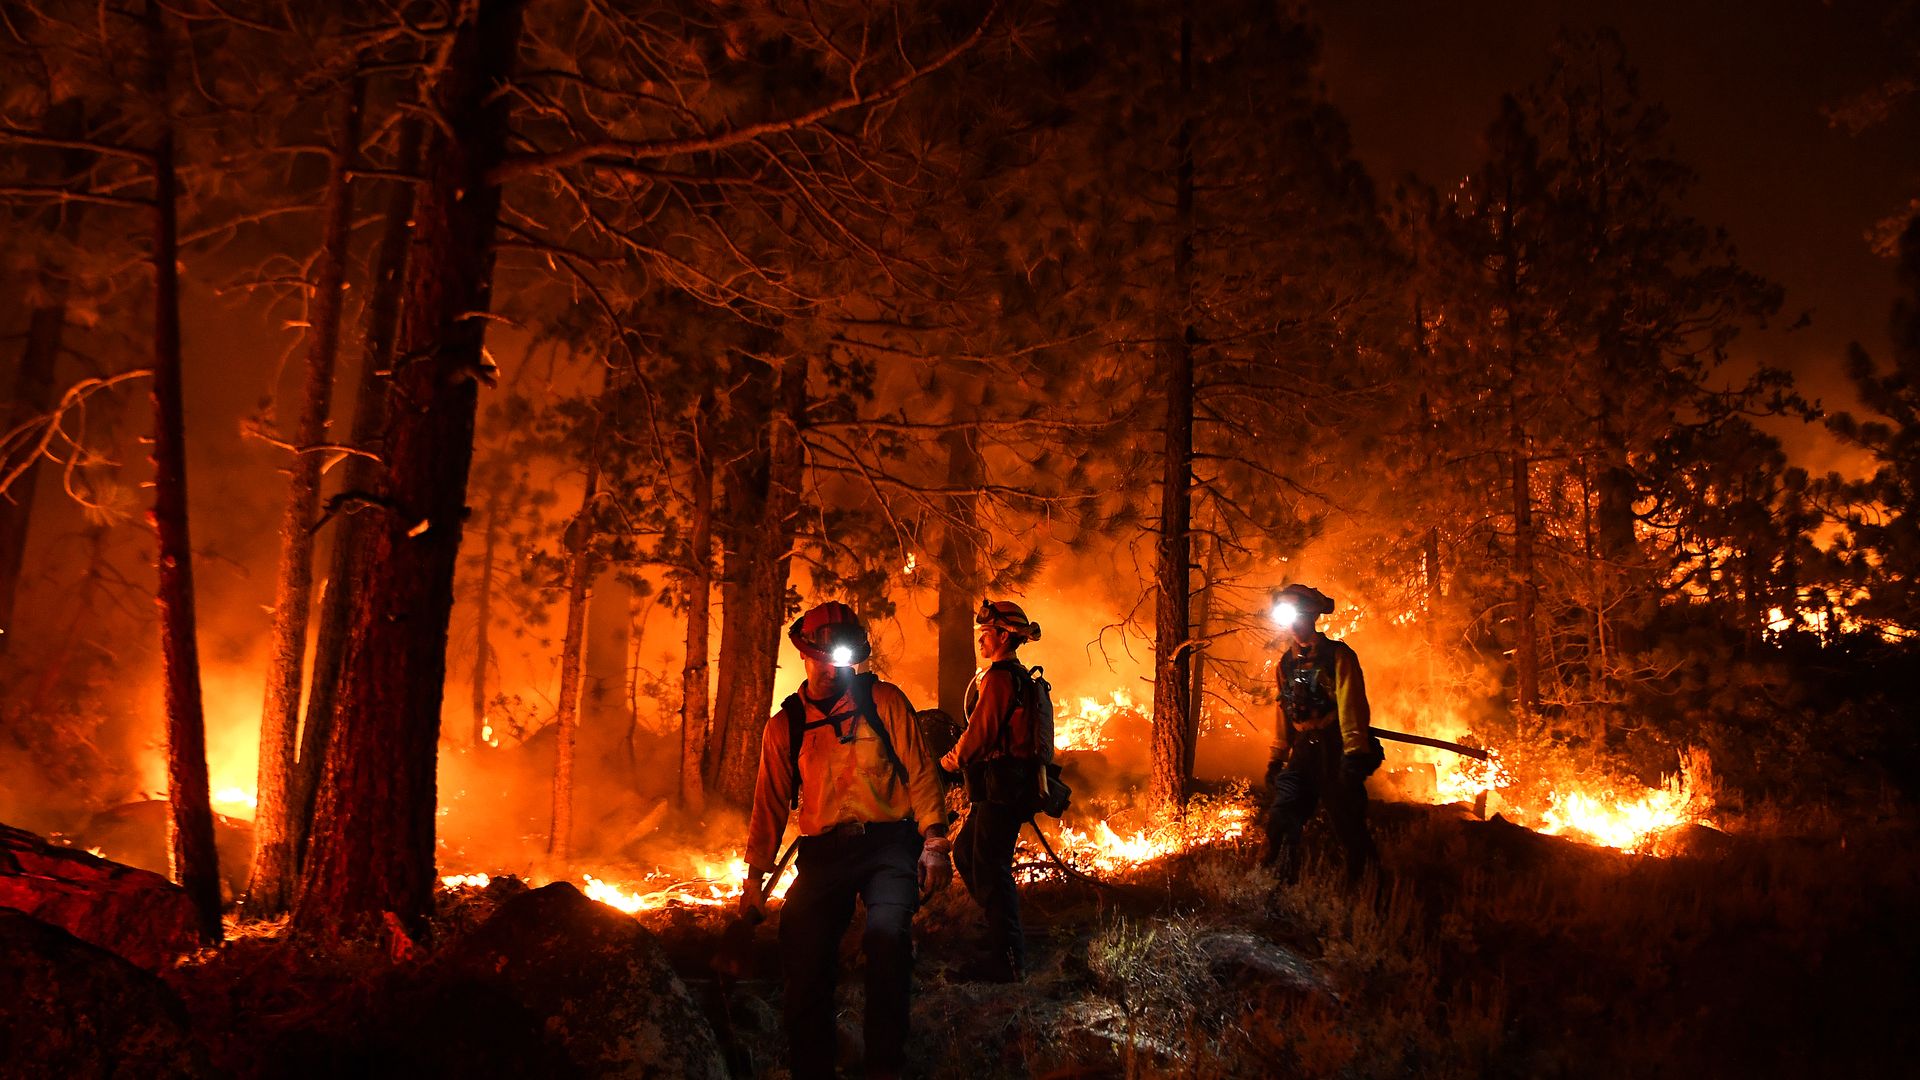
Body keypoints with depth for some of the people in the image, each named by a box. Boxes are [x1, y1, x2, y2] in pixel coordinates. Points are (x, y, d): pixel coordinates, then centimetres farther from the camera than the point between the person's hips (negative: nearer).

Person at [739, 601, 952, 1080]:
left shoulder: (884, 700, 4)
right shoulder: (785, 724, 11)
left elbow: (920, 772, 1)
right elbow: (771, 803, 15)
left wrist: (934, 842, -9)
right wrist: (755, 877, 12)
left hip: (888, 844, -3)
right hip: (824, 853, 3)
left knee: (887, 933, -27)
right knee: (803, 951, -11)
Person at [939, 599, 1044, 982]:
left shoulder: (999, 677, -15)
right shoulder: (1020, 677, 17)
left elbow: (981, 731, -17)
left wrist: (954, 760, 1)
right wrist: (963, 758, 16)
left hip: (1001, 788, -10)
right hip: (1008, 786, 10)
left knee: (990, 867, -6)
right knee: (965, 852, 18)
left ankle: (1007, 962, -2)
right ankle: (1005, 934, 24)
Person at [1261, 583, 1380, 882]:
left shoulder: (1338, 655, -6)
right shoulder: (1287, 662, 14)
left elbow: (1351, 705, -15)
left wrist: (1354, 754, -24)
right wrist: (1277, 757, 15)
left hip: (1336, 749, -5)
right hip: (1304, 751, 5)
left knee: (1348, 822, 3)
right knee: (1281, 818, -7)